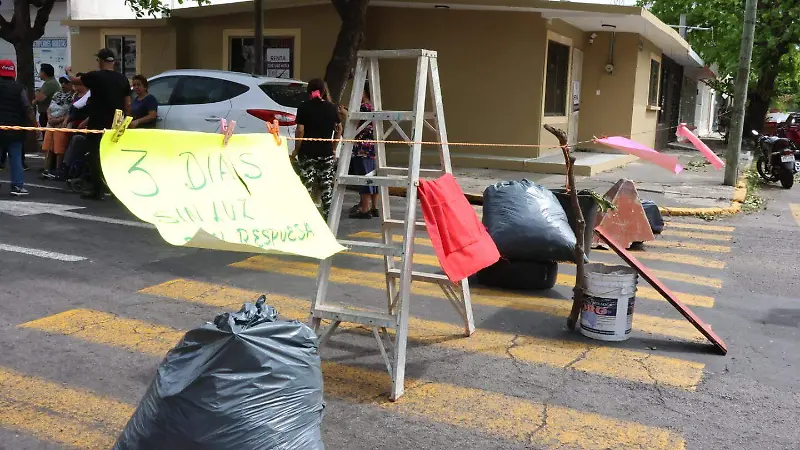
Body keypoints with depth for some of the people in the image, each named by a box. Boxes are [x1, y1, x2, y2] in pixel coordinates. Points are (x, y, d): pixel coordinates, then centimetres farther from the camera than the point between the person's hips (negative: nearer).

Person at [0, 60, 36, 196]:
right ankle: (18, 185, -2)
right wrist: (34, 125, -4)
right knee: (16, 157, 2)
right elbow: (28, 108, -8)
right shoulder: (19, 88, -2)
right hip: (15, 128, -1)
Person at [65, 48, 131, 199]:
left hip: (97, 124, -5)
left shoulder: (95, 76, -7)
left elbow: (74, 79, 10)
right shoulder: (122, 79, 6)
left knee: (95, 155, 1)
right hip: (115, 125, 5)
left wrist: (68, 72, 31)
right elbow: (127, 104, 7)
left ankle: (97, 189, 0)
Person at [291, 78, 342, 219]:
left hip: (307, 152, -3)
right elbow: (339, 129, 11)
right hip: (326, 152, 3)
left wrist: (296, 150, -2)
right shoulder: (332, 108, 5)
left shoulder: (304, 107, -5)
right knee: (327, 186, 9)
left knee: (307, 184, 1)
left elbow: (300, 130, -9)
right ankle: (328, 214, 11)